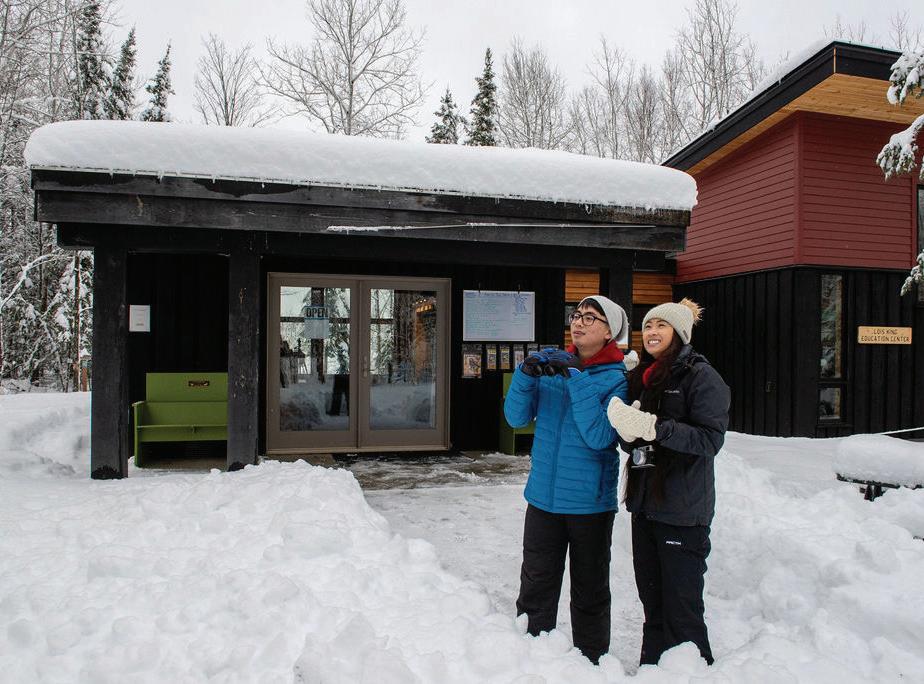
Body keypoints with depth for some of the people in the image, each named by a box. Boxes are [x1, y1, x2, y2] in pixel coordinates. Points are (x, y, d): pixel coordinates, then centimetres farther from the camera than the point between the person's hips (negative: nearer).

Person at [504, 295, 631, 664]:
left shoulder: (618, 378, -8)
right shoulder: (552, 363, 2)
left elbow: (600, 436, -21)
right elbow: (517, 417, -3)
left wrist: (577, 380, -25)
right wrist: (526, 374, -19)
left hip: (591, 501, -3)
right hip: (544, 495, 3)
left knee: (590, 592, 14)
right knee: (536, 588, 13)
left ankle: (591, 663, 33)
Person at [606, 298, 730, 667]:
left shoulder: (701, 376, -7)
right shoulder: (640, 378, 13)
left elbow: (711, 439, -16)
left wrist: (655, 428, -25)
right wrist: (629, 432, -8)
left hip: (683, 510, -6)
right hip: (644, 502, 7)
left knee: (682, 607, 0)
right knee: (652, 600, 17)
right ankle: (651, 668, 31)